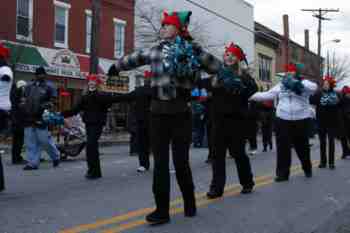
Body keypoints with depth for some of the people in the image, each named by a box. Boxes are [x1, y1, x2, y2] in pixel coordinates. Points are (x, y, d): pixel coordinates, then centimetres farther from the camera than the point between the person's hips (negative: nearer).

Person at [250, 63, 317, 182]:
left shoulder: (304, 83, 0)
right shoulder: (281, 85, 9)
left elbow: (314, 87, -21)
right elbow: (267, 95, 9)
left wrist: (297, 83, -34)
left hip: (301, 120, -2)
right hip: (283, 120, 2)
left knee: (302, 146, 12)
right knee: (283, 147, 0)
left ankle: (307, 169, 36)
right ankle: (283, 173, 8)